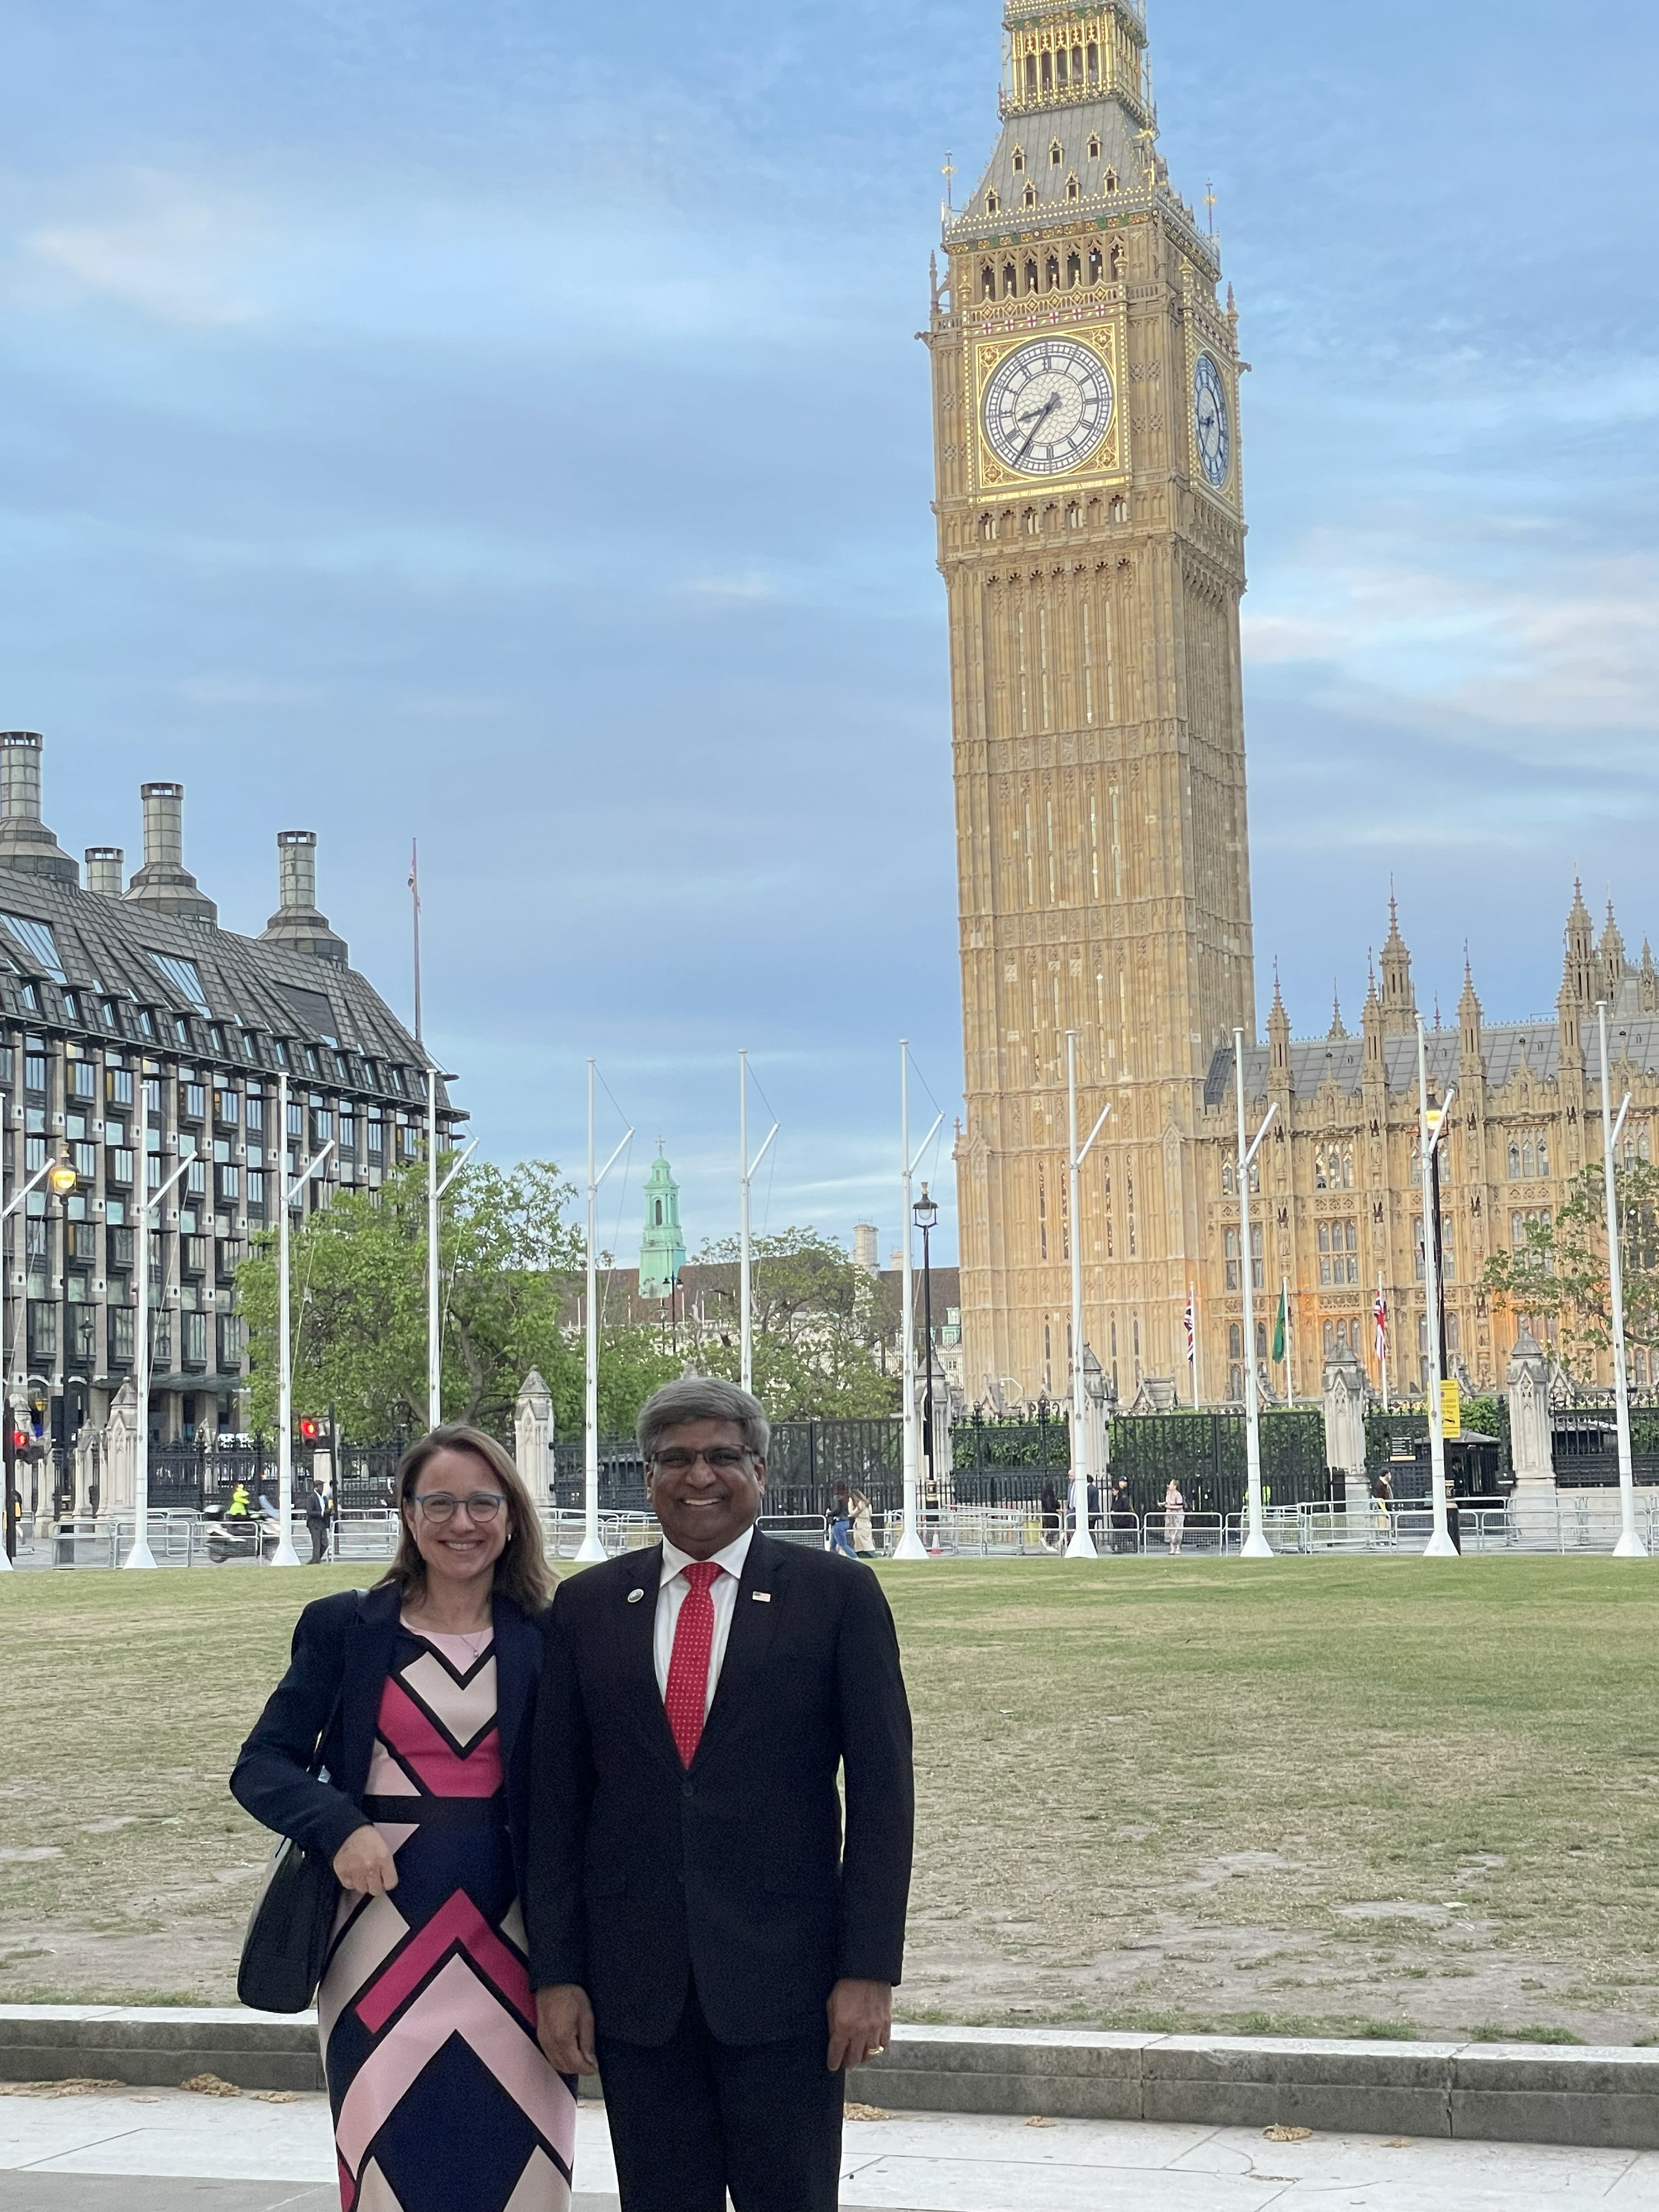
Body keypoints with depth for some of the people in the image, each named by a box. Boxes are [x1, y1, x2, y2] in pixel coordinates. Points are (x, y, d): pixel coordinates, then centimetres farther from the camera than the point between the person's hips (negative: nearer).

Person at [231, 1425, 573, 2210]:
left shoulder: (546, 1639, 5)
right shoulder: (343, 1627, 4)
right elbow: (261, 1765, 2)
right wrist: (339, 1827, -16)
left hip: (509, 1932, 1)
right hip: (384, 1926, -1)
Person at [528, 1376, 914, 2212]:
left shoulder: (837, 1594, 1)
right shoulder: (588, 1606, 8)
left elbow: (881, 1790, -2)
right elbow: (555, 1799, 7)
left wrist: (869, 1969, -7)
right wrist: (555, 1971, 1)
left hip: (783, 1977, -2)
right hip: (634, 1981, 2)